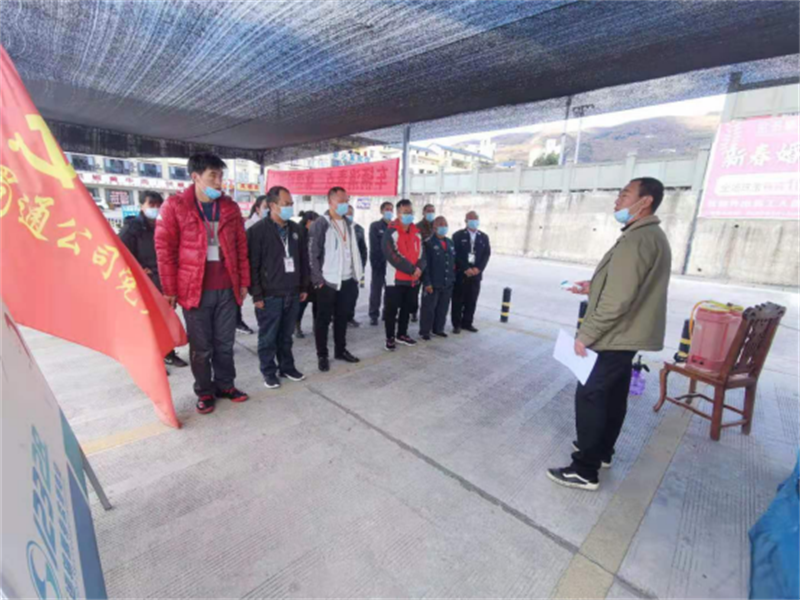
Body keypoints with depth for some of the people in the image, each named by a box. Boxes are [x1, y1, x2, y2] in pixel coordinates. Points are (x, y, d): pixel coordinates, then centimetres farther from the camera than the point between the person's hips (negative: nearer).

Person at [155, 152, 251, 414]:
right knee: (201, 347, 9)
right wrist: (170, 289, -5)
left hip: (226, 288, 3)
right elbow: (164, 249, -4)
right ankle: (204, 392, 26)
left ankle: (225, 385, 30)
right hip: (195, 289, -3)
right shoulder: (174, 206, -3)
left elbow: (241, 247, 9)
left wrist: (244, 281, 7)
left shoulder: (230, 207, 7)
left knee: (225, 342, 13)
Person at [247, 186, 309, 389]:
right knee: (268, 338, 8)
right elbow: (252, 265, -10)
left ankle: (287, 367, 30)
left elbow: (303, 259, 14)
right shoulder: (258, 230, -8)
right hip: (269, 295, -5)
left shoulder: (296, 229, 10)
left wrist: (304, 287, 12)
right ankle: (269, 371, 23)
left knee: (286, 336, 16)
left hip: (292, 293, 5)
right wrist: (257, 295, -12)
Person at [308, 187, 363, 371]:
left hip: (347, 280, 6)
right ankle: (322, 355, 17)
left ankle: (341, 350, 28)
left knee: (342, 318, 15)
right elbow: (313, 254, -9)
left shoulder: (347, 224, 13)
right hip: (328, 281, -6)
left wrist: (356, 275, 9)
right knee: (324, 319, 5)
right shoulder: (320, 224, -7)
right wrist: (318, 279, -13)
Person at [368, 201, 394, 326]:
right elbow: (374, 247, -4)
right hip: (379, 264, -3)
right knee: (376, 290, 1)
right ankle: (374, 315, 7)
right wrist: (375, 263, -12)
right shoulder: (375, 226, 4)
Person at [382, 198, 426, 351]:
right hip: (395, 279, -6)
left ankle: (402, 334, 29)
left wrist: (419, 268, -11)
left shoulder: (417, 233, 12)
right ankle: (390, 338, 14)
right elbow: (393, 255, -17)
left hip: (413, 279, 6)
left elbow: (421, 253, 10)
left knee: (407, 308, 14)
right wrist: (411, 269, -17)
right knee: (392, 309, 1)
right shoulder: (391, 232, -9)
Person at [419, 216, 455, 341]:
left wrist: (453, 278, 12)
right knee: (428, 308, 3)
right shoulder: (428, 243, -7)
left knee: (443, 308, 13)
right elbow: (425, 264, -12)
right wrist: (427, 282, -16)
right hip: (432, 283, -6)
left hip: (447, 283, 6)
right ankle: (424, 331, 17)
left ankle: (438, 329, 29)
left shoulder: (450, 242, 13)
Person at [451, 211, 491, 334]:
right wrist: (465, 269, -15)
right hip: (461, 273, -3)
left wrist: (479, 268, -9)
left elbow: (487, 254, 5)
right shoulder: (458, 235, 1)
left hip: (476, 273, 3)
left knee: (472, 300, 6)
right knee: (458, 300, 2)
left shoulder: (484, 237, 12)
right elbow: (455, 254, -7)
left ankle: (467, 323, 18)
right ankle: (456, 324, 12)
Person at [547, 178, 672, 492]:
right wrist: (593, 287, 11)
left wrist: (586, 334, -22)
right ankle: (601, 450, 34)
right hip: (628, 333, 11)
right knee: (613, 395, 19)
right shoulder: (652, 235, 14)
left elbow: (618, 299, -27)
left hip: (617, 335, -11)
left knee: (589, 396, -4)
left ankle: (584, 470, 6)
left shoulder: (637, 238, -21)